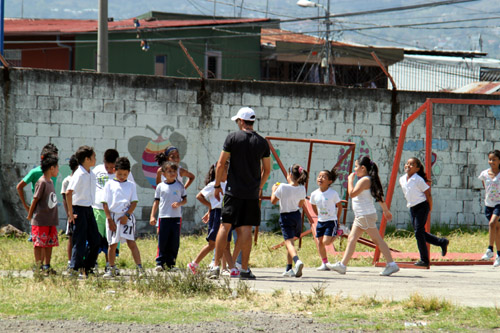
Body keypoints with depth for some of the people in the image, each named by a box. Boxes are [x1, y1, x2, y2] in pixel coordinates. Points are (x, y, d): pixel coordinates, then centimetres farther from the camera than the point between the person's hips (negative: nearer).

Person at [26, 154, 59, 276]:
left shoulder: (50, 182, 13)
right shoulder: (42, 182, -13)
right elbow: (35, 199, -9)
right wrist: (30, 215, -4)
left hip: (51, 220, 8)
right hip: (40, 220, -8)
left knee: (50, 243, 8)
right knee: (39, 243, -4)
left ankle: (47, 266, 14)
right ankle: (38, 266, 1)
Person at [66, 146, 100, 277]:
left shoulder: (92, 175, 9)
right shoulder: (79, 175, -17)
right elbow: (69, 192, -23)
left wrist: (90, 207, 16)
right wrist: (71, 213, -21)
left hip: (89, 209, 8)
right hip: (79, 209, -8)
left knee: (95, 240, 9)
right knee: (80, 241, -5)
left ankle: (88, 267, 19)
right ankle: (74, 269, 2)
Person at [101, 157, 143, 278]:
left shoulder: (131, 185, 7)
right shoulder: (110, 184, 5)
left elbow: (134, 202, 4)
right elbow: (105, 203, 3)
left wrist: (127, 215, -9)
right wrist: (109, 219, -5)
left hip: (126, 217, -1)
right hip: (112, 217, 1)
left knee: (131, 243, -9)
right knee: (112, 244, 5)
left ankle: (139, 268, -13)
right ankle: (112, 269, 17)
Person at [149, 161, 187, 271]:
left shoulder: (179, 186, 7)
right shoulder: (160, 186, 6)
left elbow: (185, 199, 13)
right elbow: (156, 202, 9)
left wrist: (179, 204, -10)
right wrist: (152, 216, 3)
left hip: (176, 217, 1)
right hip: (163, 217, -1)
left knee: (174, 242, 2)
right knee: (162, 241, -5)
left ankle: (171, 263, 11)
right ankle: (160, 263, -2)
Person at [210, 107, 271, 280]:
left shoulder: (232, 138, -3)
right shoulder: (262, 142, 5)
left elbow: (220, 164, -3)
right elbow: (267, 170, 12)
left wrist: (217, 186, 7)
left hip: (233, 191, -2)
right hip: (252, 193, 2)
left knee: (225, 226, 1)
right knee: (246, 230, 3)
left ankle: (216, 266, -3)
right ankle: (244, 269, 2)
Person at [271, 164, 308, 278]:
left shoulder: (282, 187, -14)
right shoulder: (301, 189, -1)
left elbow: (273, 201, -5)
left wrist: (274, 190, 11)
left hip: (285, 217, -5)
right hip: (297, 216, 5)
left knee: (289, 242, -14)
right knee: (290, 241, 20)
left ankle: (297, 261, -42)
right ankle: (288, 269, 21)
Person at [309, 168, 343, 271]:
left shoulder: (333, 193, -13)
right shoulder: (314, 194, -2)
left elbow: (339, 206, 0)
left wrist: (337, 220, 4)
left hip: (331, 221, -5)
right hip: (320, 221, 5)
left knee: (326, 242, -15)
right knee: (319, 242, 3)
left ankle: (336, 234, 15)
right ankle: (324, 263, 14)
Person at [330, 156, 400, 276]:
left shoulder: (365, 180, -15)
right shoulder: (367, 180, 15)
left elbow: (352, 193, -25)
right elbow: (379, 196, 21)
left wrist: (350, 180, -13)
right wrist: (386, 210, 28)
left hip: (366, 215, -10)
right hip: (360, 216, 10)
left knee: (377, 239, -8)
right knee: (351, 239, 8)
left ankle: (391, 265, -7)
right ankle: (342, 265, 8)